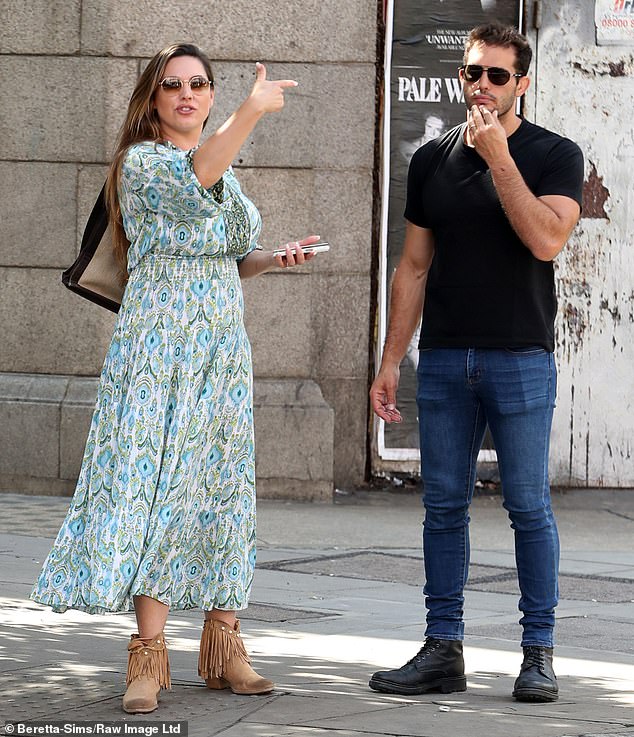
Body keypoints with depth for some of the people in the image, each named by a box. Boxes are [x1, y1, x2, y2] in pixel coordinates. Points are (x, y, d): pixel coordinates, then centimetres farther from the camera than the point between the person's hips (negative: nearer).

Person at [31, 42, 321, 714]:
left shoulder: (229, 173, 18)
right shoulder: (141, 162, -5)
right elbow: (194, 176, -27)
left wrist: (275, 257, 3)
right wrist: (252, 111, -40)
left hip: (223, 344, 6)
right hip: (159, 342, -6)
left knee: (222, 487, 4)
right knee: (158, 482, -12)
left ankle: (223, 647, 8)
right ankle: (149, 657, -12)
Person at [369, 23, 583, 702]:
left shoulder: (554, 155, 0)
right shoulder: (433, 160, 11)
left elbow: (545, 239, -17)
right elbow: (414, 267, 14)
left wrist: (499, 156, -16)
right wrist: (389, 360, 9)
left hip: (520, 359, -4)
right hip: (443, 360, 4)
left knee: (529, 506, -2)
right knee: (443, 506, 4)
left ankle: (538, 652, 4)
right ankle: (442, 651, 9)